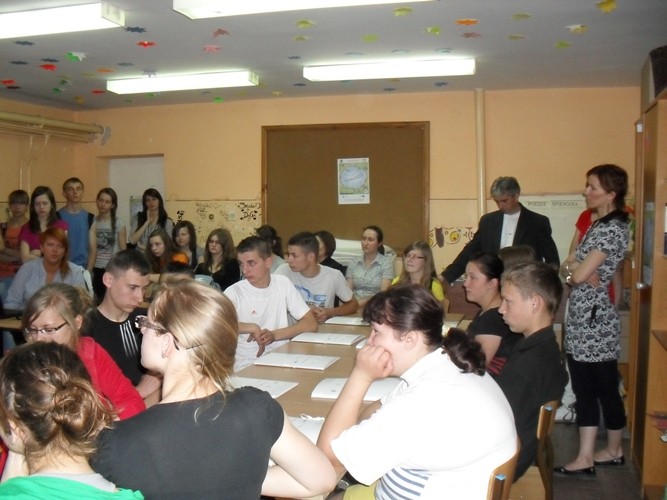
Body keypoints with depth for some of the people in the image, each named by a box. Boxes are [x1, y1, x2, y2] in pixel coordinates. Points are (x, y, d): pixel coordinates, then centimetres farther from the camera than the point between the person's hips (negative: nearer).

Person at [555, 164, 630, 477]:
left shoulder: (613, 228, -15)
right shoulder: (598, 225, 14)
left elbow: (579, 274, -21)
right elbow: (570, 268, 12)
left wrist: (571, 269, 1)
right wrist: (575, 269, -10)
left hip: (594, 317, -9)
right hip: (581, 317, 9)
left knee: (605, 388, 4)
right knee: (584, 390, 11)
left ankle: (614, 451, 17)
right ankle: (585, 458, 19)